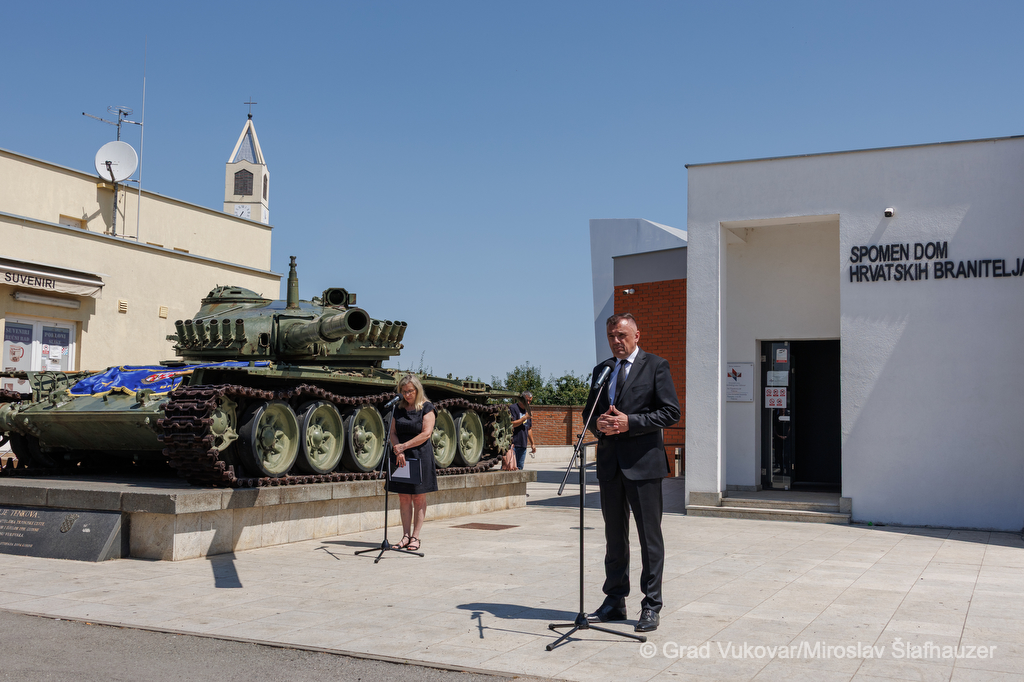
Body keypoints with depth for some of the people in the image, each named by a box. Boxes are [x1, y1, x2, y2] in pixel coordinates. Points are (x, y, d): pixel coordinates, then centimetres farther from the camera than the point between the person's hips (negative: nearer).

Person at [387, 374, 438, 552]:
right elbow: (393, 433, 7)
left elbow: (426, 433, -11)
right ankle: (406, 536, 9)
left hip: (420, 455, -4)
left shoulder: (427, 408, -2)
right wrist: (398, 451, -11)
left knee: (418, 497, -1)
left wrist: (403, 446, -15)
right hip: (401, 457, 4)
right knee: (403, 497, 4)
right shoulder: (398, 409, 11)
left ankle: (415, 537, 4)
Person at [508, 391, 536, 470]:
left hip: (523, 445, 8)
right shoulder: (513, 408, -5)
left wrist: (532, 444, 24)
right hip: (513, 444, -8)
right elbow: (511, 424, -16)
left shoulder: (527, 411, 20)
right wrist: (524, 418, -15)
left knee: (520, 467, 7)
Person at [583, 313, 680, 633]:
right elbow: (589, 410, 20)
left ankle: (651, 606, 8)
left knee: (649, 537, 0)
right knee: (614, 535, 12)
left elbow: (671, 411, -7)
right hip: (609, 462, 6)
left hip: (642, 462, -5)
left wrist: (630, 422, -16)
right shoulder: (602, 370, 16)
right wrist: (598, 424, -4)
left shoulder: (655, 366, -1)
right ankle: (615, 601, 22)